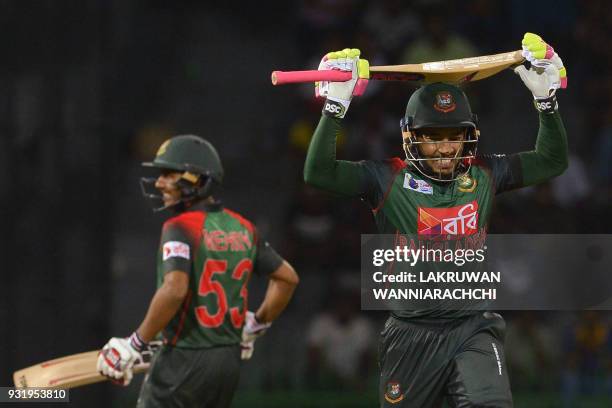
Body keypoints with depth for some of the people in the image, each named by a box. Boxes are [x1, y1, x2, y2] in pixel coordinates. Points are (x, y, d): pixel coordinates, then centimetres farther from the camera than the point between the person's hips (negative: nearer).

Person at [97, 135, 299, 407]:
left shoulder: (181, 228, -14)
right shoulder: (243, 228, 9)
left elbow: (174, 290, -28)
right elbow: (287, 277, 17)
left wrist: (135, 344, -20)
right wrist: (256, 326, 27)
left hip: (186, 358, -8)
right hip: (230, 360, 8)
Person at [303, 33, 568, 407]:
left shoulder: (483, 176, 7)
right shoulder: (389, 180, -2)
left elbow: (552, 161, 15)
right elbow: (319, 172, -12)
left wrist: (546, 99, 4)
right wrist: (336, 106, -19)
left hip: (474, 329, 0)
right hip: (412, 334, 0)